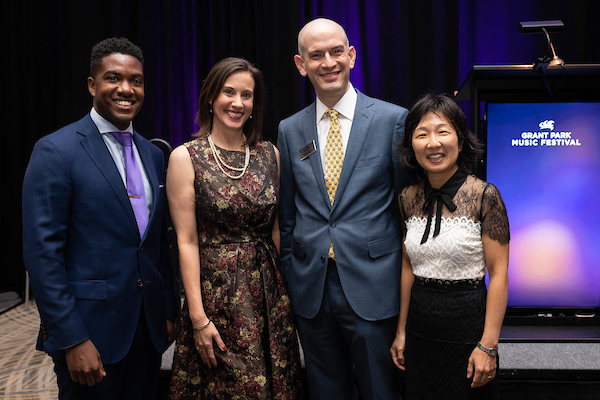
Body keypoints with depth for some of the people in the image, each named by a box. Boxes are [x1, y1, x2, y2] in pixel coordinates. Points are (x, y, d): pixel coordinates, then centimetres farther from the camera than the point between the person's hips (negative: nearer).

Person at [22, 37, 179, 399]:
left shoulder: (153, 154, 10)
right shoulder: (56, 151, -10)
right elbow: (42, 252, -14)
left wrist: (169, 311, 11)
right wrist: (72, 339, -16)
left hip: (149, 328, 6)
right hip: (91, 331, -5)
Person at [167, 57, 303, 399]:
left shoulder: (270, 154, 5)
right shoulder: (186, 157, -6)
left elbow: (276, 229, 9)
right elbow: (187, 241, -8)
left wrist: (283, 288, 3)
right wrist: (198, 317, -10)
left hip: (269, 291, 4)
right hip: (215, 290, -3)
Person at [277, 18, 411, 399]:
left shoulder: (394, 119, -4)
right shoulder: (289, 130, 7)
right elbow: (287, 214, 11)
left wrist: (406, 280, -1)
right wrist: (289, 279, 9)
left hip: (372, 288, -3)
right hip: (311, 292, 4)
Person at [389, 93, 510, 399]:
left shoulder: (484, 196, -12)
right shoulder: (408, 199, 1)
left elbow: (499, 273, -12)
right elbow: (408, 266, 8)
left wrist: (488, 345, -15)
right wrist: (401, 330, 9)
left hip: (467, 327, -4)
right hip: (420, 331, 4)